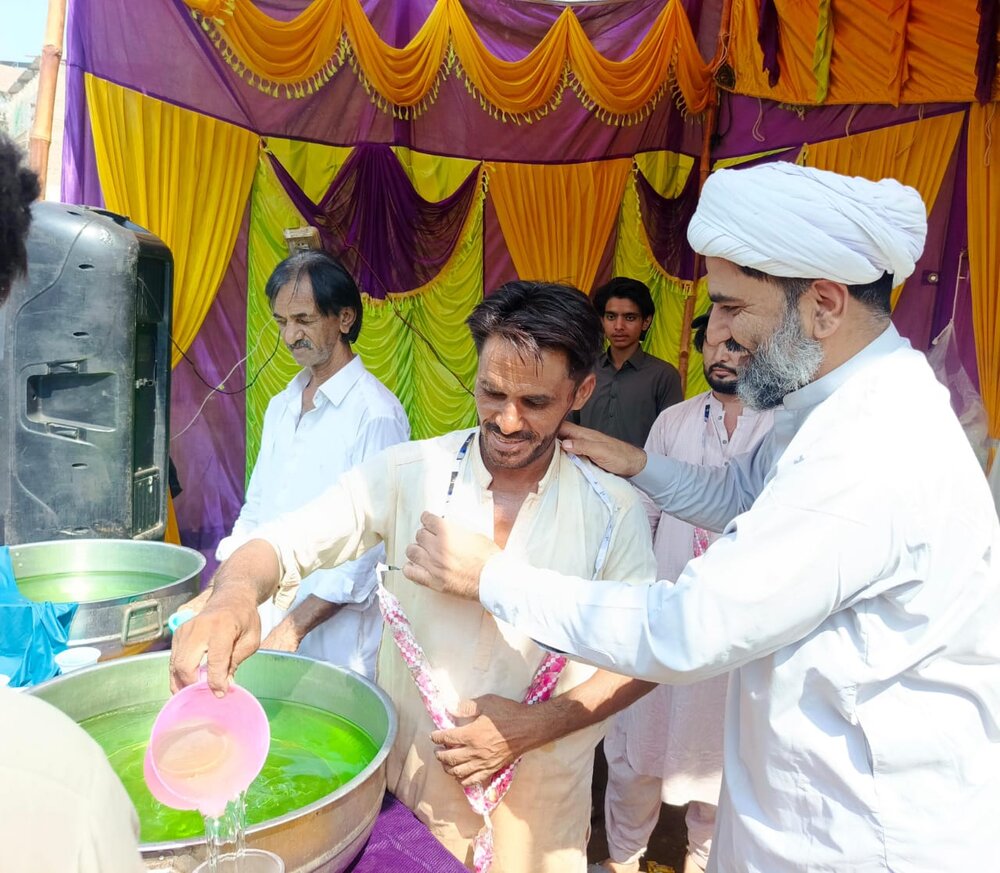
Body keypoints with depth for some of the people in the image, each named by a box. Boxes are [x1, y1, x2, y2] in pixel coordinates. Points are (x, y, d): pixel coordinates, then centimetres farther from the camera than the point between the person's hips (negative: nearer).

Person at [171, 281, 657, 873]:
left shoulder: (615, 511, -10)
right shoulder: (410, 474, -11)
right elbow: (279, 544, -15)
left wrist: (536, 725, -18)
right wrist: (236, 593, -37)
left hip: (542, 798, 0)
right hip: (410, 778, 0)